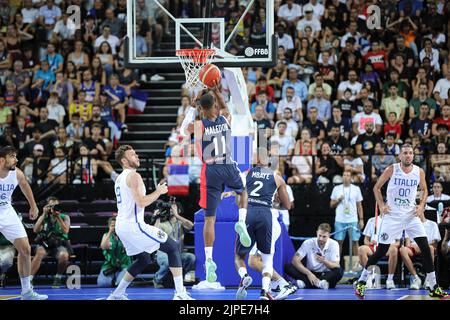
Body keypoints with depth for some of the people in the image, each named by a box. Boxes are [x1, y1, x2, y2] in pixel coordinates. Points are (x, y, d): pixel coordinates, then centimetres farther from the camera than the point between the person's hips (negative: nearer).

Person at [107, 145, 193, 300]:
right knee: (173, 248, -4)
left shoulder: (119, 178, 19)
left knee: (143, 259, 26)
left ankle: (117, 294, 23)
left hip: (121, 226, 9)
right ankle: (180, 294, -12)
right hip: (133, 225, -9)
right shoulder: (134, 176, -11)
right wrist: (158, 192, -7)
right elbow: (141, 202, -20)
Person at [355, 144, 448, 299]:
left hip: (411, 215, 3)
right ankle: (361, 282, 11)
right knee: (381, 251, -3)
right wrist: (381, 205, -8)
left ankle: (433, 287, 0)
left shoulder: (419, 172, 0)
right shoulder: (392, 170, -7)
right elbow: (377, 187, 3)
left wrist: (421, 205, 1)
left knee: (425, 248, -6)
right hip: (392, 215, -3)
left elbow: (424, 190, 17)